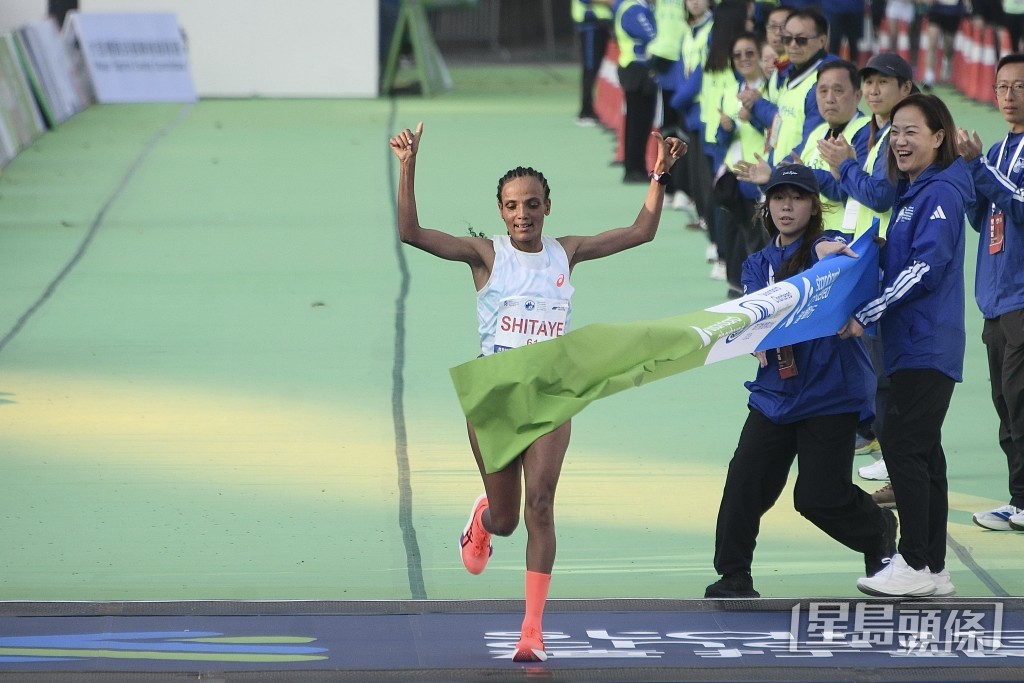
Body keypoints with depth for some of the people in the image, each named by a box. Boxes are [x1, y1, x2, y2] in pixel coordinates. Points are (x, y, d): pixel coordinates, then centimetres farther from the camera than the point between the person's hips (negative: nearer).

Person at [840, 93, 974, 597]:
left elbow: (926, 268, -19)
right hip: (911, 342, 10)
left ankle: (916, 565, -8)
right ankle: (933, 569, 12)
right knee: (921, 451, 9)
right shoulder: (912, 193, 19)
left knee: (902, 444, -11)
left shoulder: (941, 193, -12)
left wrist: (868, 315, -18)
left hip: (928, 343, -10)